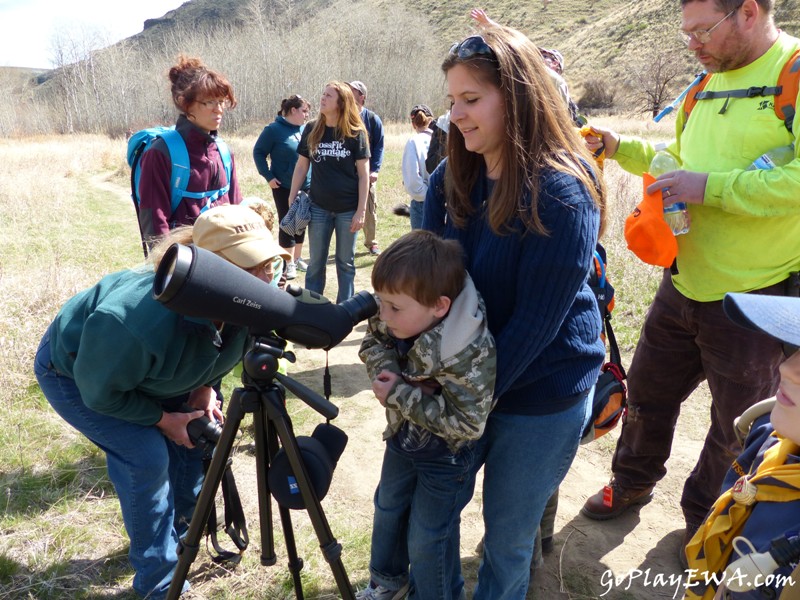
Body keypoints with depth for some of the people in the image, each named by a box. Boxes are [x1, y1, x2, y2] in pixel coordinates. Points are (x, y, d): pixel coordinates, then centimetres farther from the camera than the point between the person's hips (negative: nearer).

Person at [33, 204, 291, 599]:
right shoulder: (141, 321, -44)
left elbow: (211, 355, 0)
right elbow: (101, 391, -25)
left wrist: (204, 388, -15)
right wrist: (162, 419, -19)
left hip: (149, 371, 6)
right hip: (74, 371, -6)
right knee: (147, 456, -17)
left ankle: (182, 531, 26)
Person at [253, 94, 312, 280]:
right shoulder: (274, 129, -11)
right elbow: (258, 152, -8)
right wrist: (268, 176, -13)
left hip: (306, 186, 5)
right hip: (284, 187, -5)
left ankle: (298, 258, 28)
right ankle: (289, 263, 12)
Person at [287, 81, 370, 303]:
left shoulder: (356, 133, -5)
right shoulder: (311, 130, 2)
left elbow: (363, 174, -5)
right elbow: (301, 167, 7)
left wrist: (361, 210, -9)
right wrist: (291, 201, 4)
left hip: (348, 209, -2)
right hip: (319, 207, 2)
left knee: (346, 263, 9)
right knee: (316, 263, 9)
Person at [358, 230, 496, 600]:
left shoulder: (470, 353, -38)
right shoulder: (398, 320, -20)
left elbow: (467, 424, -33)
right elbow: (372, 342, -2)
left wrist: (400, 395, -34)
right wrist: (387, 371, -24)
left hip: (445, 455, -7)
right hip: (403, 436, 7)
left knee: (428, 539, 9)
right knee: (388, 509, 27)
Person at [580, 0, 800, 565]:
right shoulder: (707, 85, 10)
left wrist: (711, 188, -27)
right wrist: (622, 148, 7)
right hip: (685, 282, 7)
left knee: (737, 424, 14)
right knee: (649, 390, 19)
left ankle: (706, 520, 37)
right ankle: (632, 483, 43)